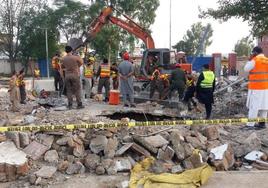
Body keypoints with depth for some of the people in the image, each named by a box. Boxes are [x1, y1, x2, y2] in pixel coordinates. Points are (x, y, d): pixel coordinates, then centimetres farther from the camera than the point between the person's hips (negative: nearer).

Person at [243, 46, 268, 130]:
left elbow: (246, 69, -2)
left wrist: (249, 60, 5)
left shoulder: (254, 60, -10)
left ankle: (250, 124, -6)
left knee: (253, 106, -6)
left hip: (255, 87, -6)